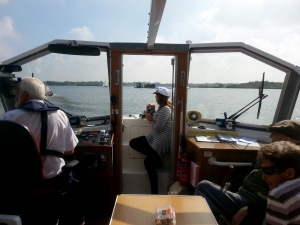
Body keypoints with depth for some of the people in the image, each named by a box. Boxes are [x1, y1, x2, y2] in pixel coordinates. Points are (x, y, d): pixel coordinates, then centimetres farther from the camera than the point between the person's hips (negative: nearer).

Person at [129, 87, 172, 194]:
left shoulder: (165, 109, -21)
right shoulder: (162, 107, 10)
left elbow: (158, 128, -23)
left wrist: (150, 119, -7)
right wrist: (153, 111, 3)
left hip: (161, 140, -10)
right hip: (154, 137, 10)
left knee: (149, 164, -10)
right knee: (132, 143, 5)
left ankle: (154, 192, 6)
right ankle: (154, 157, 5)